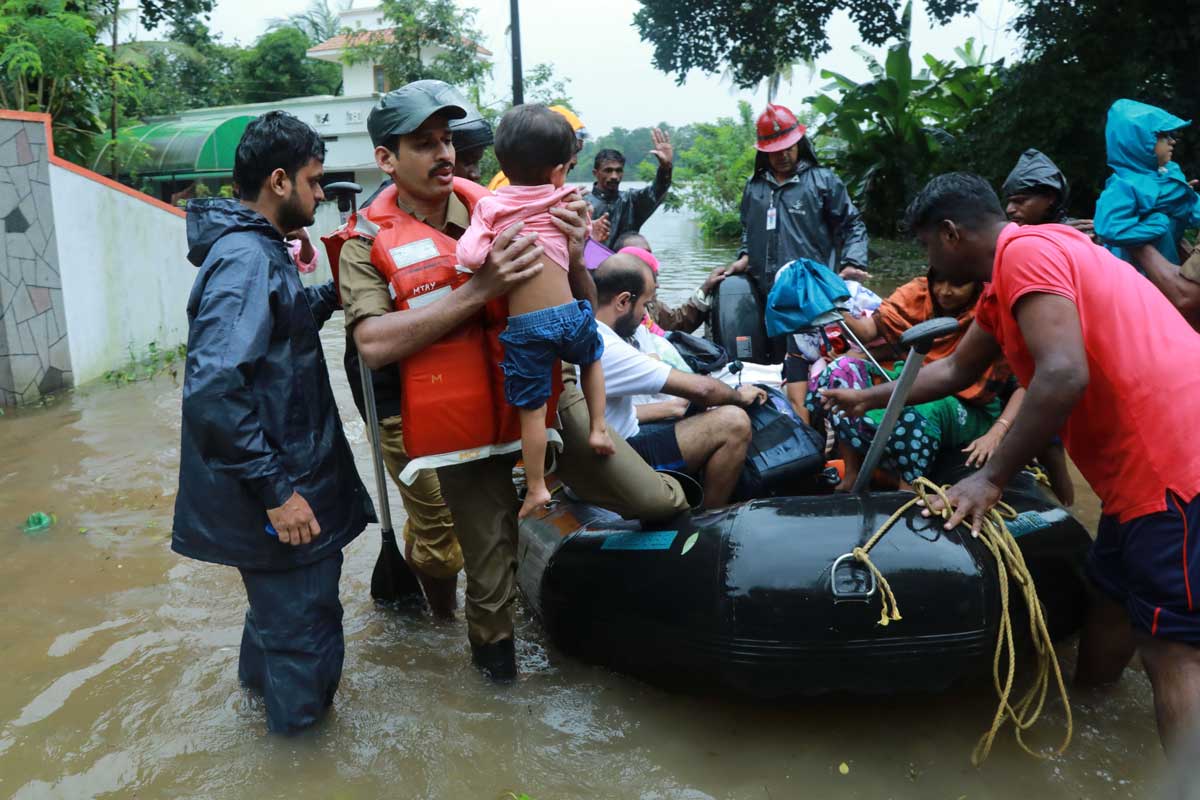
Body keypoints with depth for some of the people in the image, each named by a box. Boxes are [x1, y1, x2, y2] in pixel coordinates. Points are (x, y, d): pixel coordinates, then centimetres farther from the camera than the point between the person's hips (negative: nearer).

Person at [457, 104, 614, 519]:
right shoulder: (563, 201, 3)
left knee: (532, 408, 9)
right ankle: (598, 428, 31)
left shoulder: (489, 206, -3)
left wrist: (498, 256, 5)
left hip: (524, 327, -1)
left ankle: (536, 488, 17)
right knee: (591, 357, 34)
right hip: (569, 313, 1)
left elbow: (469, 256, -14)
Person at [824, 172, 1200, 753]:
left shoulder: (1024, 251, -13)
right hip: (1143, 466, 10)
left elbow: (1063, 375, -25)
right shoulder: (1003, 285, 19)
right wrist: (868, 399, 37)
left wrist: (992, 478, -18)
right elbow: (957, 370, 31)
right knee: (1113, 601, 20)